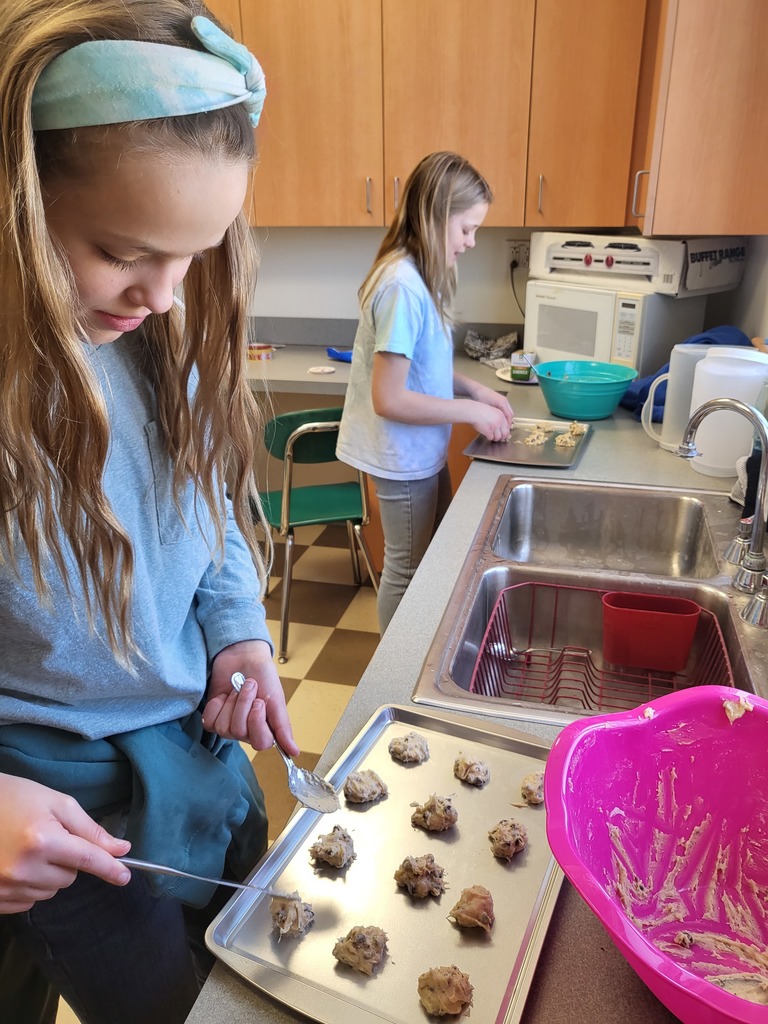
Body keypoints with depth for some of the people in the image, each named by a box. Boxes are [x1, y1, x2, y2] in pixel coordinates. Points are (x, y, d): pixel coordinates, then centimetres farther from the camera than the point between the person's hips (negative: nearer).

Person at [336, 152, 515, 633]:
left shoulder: (420, 275, 3)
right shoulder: (403, 287, -24)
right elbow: (388, 399, -27)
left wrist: (472, 388, 1)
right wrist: (471, 412, -18)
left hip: (424, 450, 9)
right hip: (404, 458, -9)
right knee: (408, 571, 8)